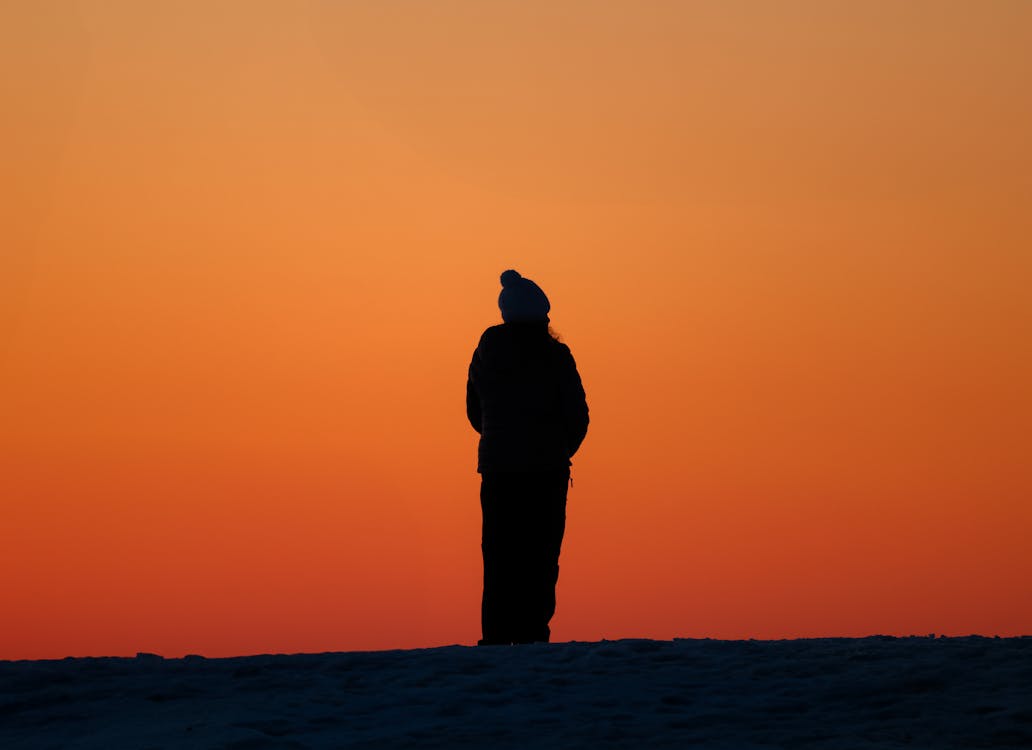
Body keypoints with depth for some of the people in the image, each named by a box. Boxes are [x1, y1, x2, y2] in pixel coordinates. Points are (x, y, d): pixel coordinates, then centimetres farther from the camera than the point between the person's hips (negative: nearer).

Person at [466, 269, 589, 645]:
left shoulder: (485, 354, 6)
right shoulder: (554, 355, -4)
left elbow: (475, 413, 14)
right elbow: (577, 414, -4)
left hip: (496, 466, 3)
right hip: (547, 469, -3)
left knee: (499, 557, 7)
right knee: (540, 557, -1)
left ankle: (497, 635, 3)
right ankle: (531, 632, -8)